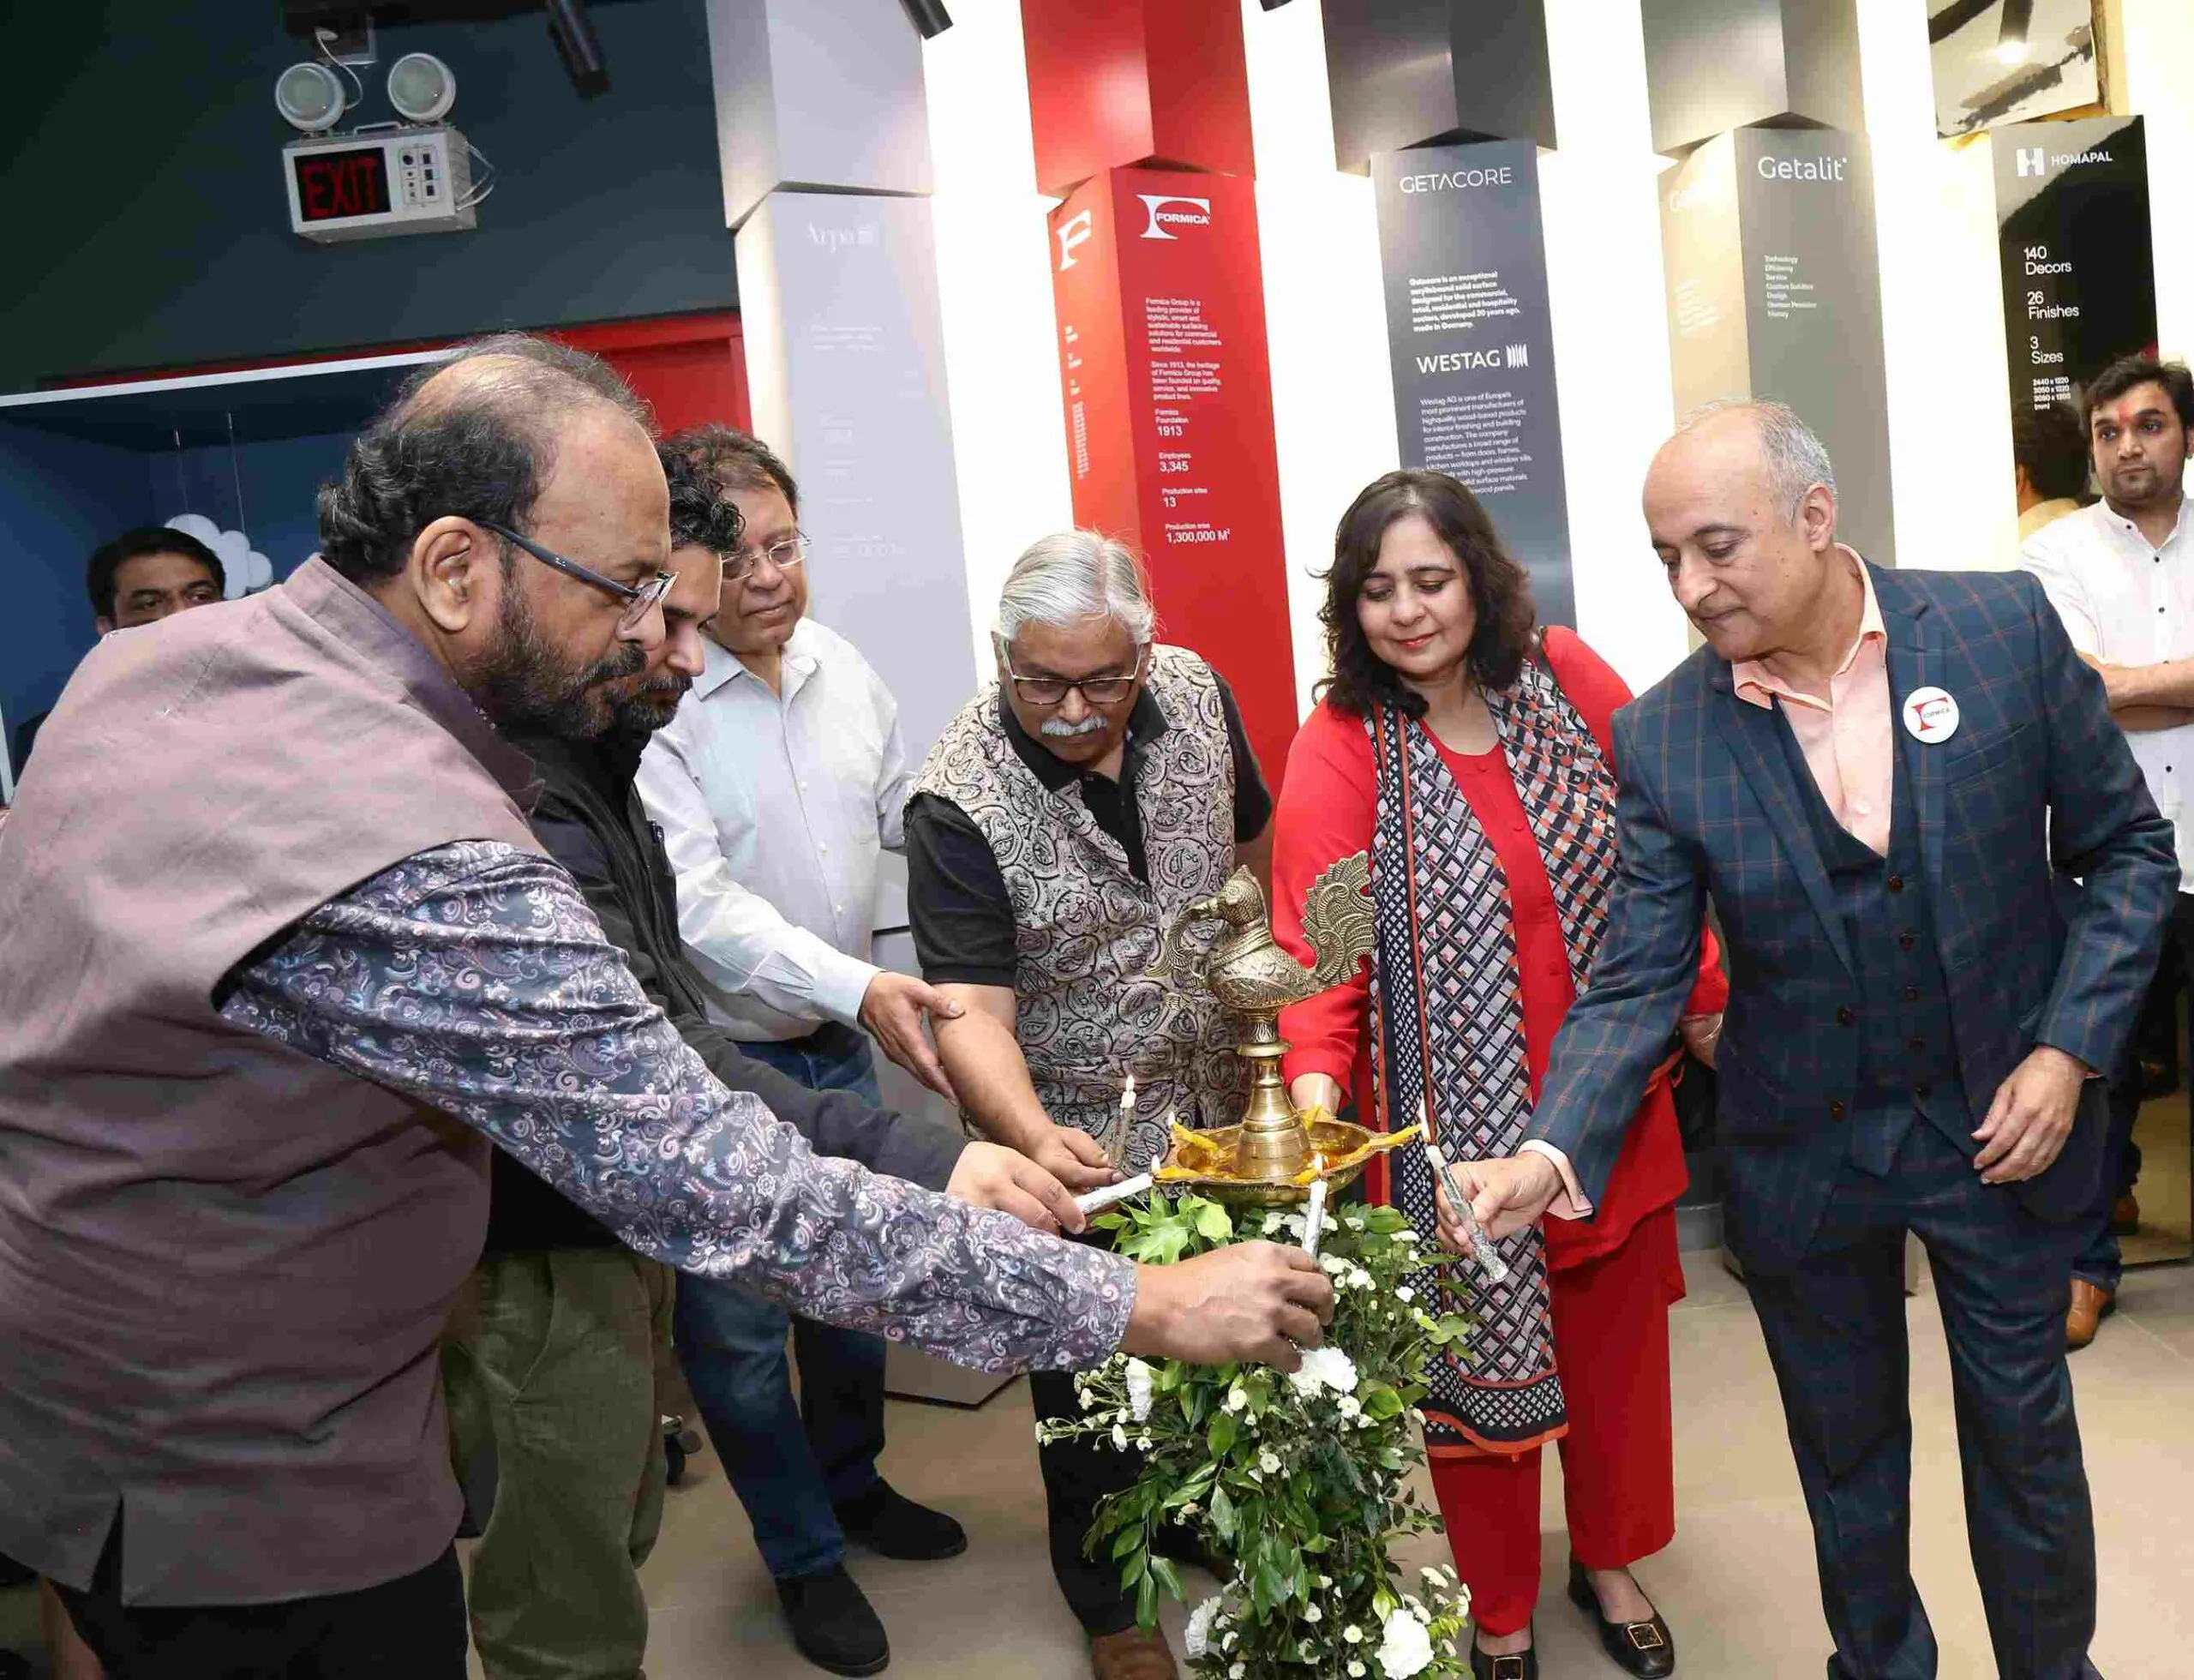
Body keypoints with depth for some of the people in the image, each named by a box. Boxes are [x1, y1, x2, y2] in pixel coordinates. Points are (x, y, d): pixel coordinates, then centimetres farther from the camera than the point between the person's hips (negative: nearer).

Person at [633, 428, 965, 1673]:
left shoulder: (840, 664, 0)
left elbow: (914, 813, 12)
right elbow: (699, 905, -27)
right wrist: (858, 988, -36)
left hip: (844, 1048, 6)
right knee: (740, 1330, 10)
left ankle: (851, 1481, 48)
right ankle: (805, 1556, 34)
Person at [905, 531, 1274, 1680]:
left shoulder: (1195, 693, -10)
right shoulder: (960, 803, -26)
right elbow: (972, 1010, -30)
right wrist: (1034, 1137, -48)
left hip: (1218, 1114, 5)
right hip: (1080, 1147, -5)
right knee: (1093, 1378, 12)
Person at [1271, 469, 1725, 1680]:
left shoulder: (1565, 677, -5)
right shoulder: (1337, 752, -14)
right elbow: (1316, 942, -22)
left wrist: (1704, 999, 10)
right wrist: (1315, 1084, -37)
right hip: (1460, 1121, -3)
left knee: (1617, 1331, 20)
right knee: (1481, 1352, 10)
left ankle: (1609, 1561, 48)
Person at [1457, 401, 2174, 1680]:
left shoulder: (2004, 626, -13)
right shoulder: (1664, 736, -13)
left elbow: (2129, 848, -2)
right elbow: (1637, 985, -13)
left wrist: (2071, 1050, -12)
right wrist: (1552, 1156, -27)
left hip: (2003, 1122, 0)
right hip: (1800, 1150, 0)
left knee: (2025, 1436, 17)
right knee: (1846, 1445, 19)